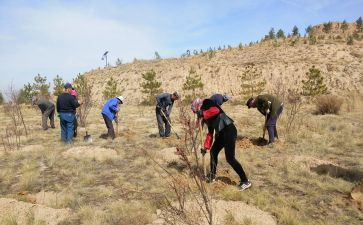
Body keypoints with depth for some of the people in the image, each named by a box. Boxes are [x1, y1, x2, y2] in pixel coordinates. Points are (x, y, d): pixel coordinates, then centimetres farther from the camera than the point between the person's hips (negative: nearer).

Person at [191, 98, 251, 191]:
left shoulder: (207, 103, -1)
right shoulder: (207, 117, 22)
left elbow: (216, 110, -23)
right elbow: (210, 133, 21)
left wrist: (203, 114, -12)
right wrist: (206, 147, 18)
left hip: (229, 130, -10)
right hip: (221, 133, 10)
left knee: (230, 158, -8)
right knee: (213, 152, 16)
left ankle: (245, 181, 2)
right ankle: (212, 176, 33)